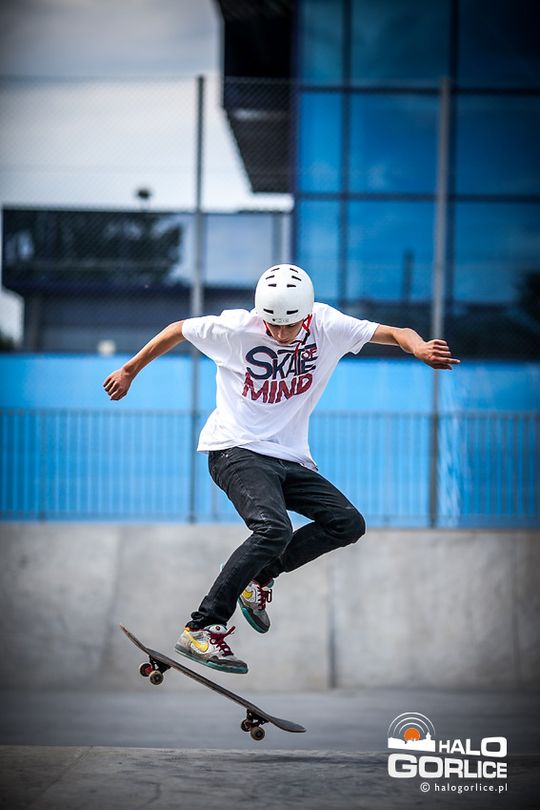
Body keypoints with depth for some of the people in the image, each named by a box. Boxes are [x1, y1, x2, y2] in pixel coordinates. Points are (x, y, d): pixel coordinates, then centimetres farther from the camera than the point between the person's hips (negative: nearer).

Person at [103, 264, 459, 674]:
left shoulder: (327, 326, -5)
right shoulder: (235, 328, -12)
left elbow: (396, 333, -6)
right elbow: (177, 330, 3)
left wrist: (421, 348, -29)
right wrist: (129, 371, 14)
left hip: (291, 457, 6)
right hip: (237, 451, -6)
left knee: (349, 524, -9)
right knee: (274, 529, -29)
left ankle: (259, 577, 7)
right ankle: (201, 629, -28)